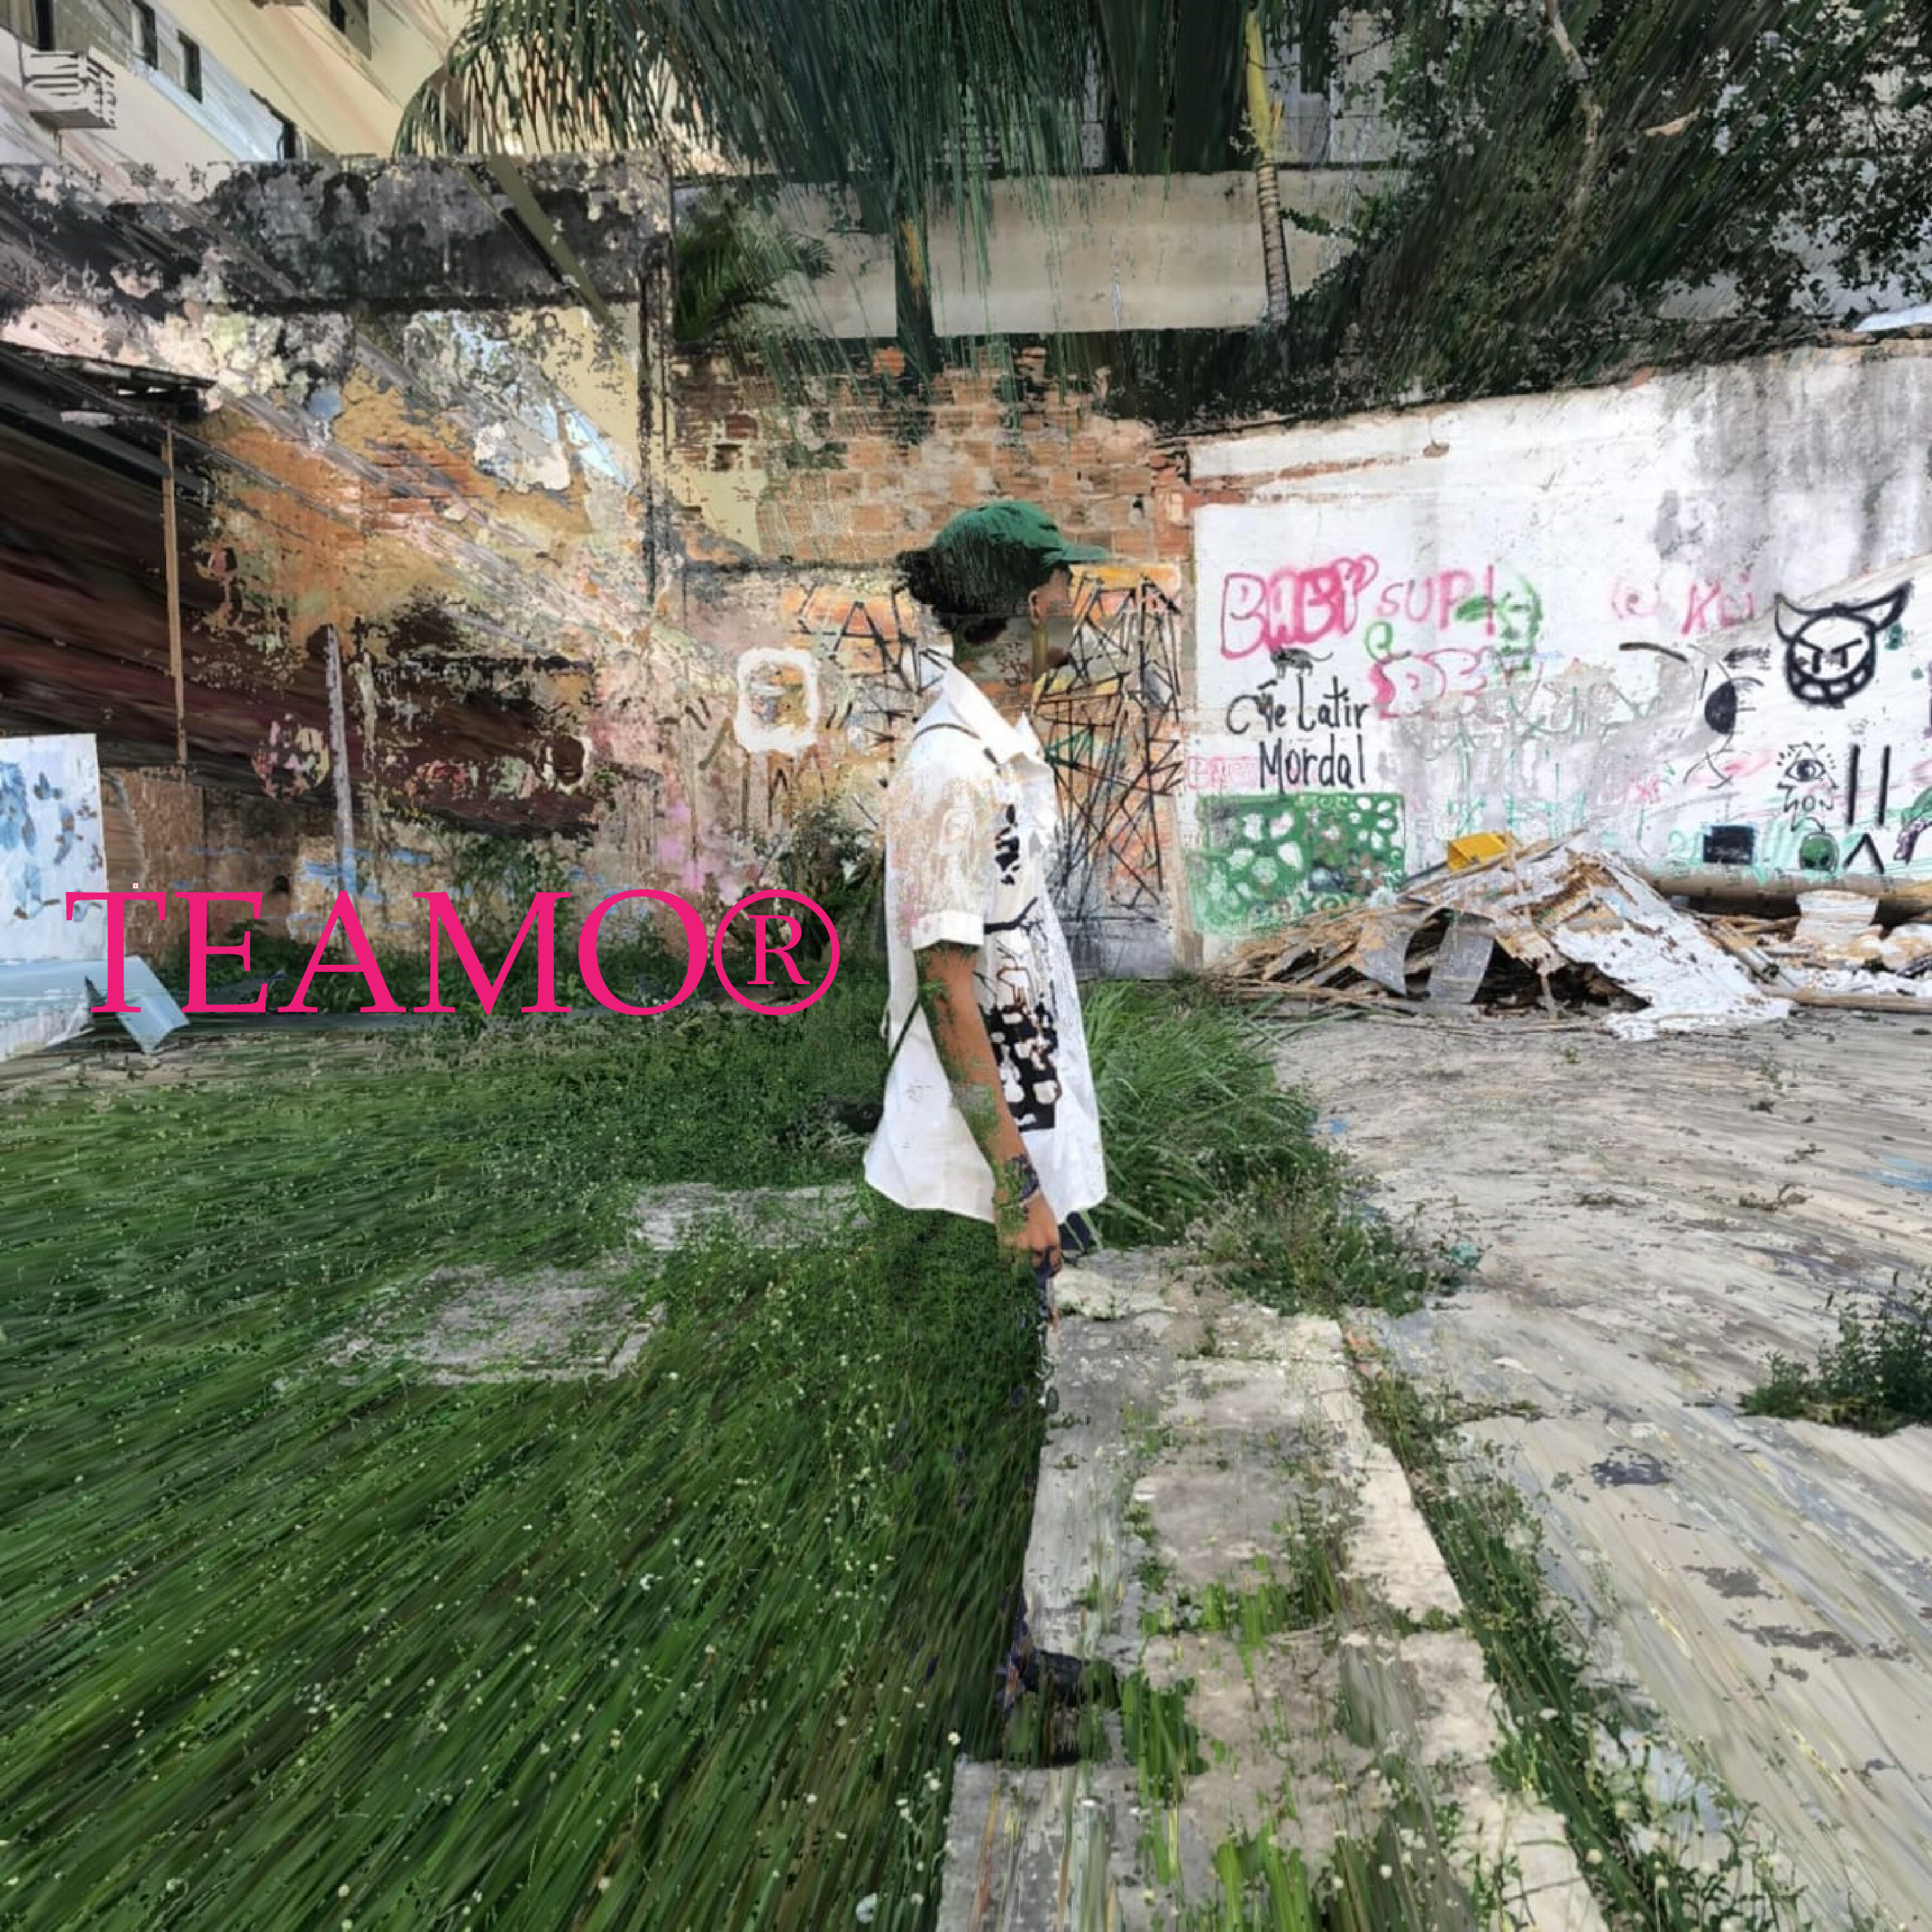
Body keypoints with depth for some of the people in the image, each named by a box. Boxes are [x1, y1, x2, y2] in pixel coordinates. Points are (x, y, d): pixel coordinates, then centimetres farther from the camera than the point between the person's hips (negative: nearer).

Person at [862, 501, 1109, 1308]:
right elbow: (946, 993, -25)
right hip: (984, 1125, -9)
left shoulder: (1009, 738, 3)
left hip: (1038, 1101, 9)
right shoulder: (953, 772, -25)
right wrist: (1016, 1183, -21)